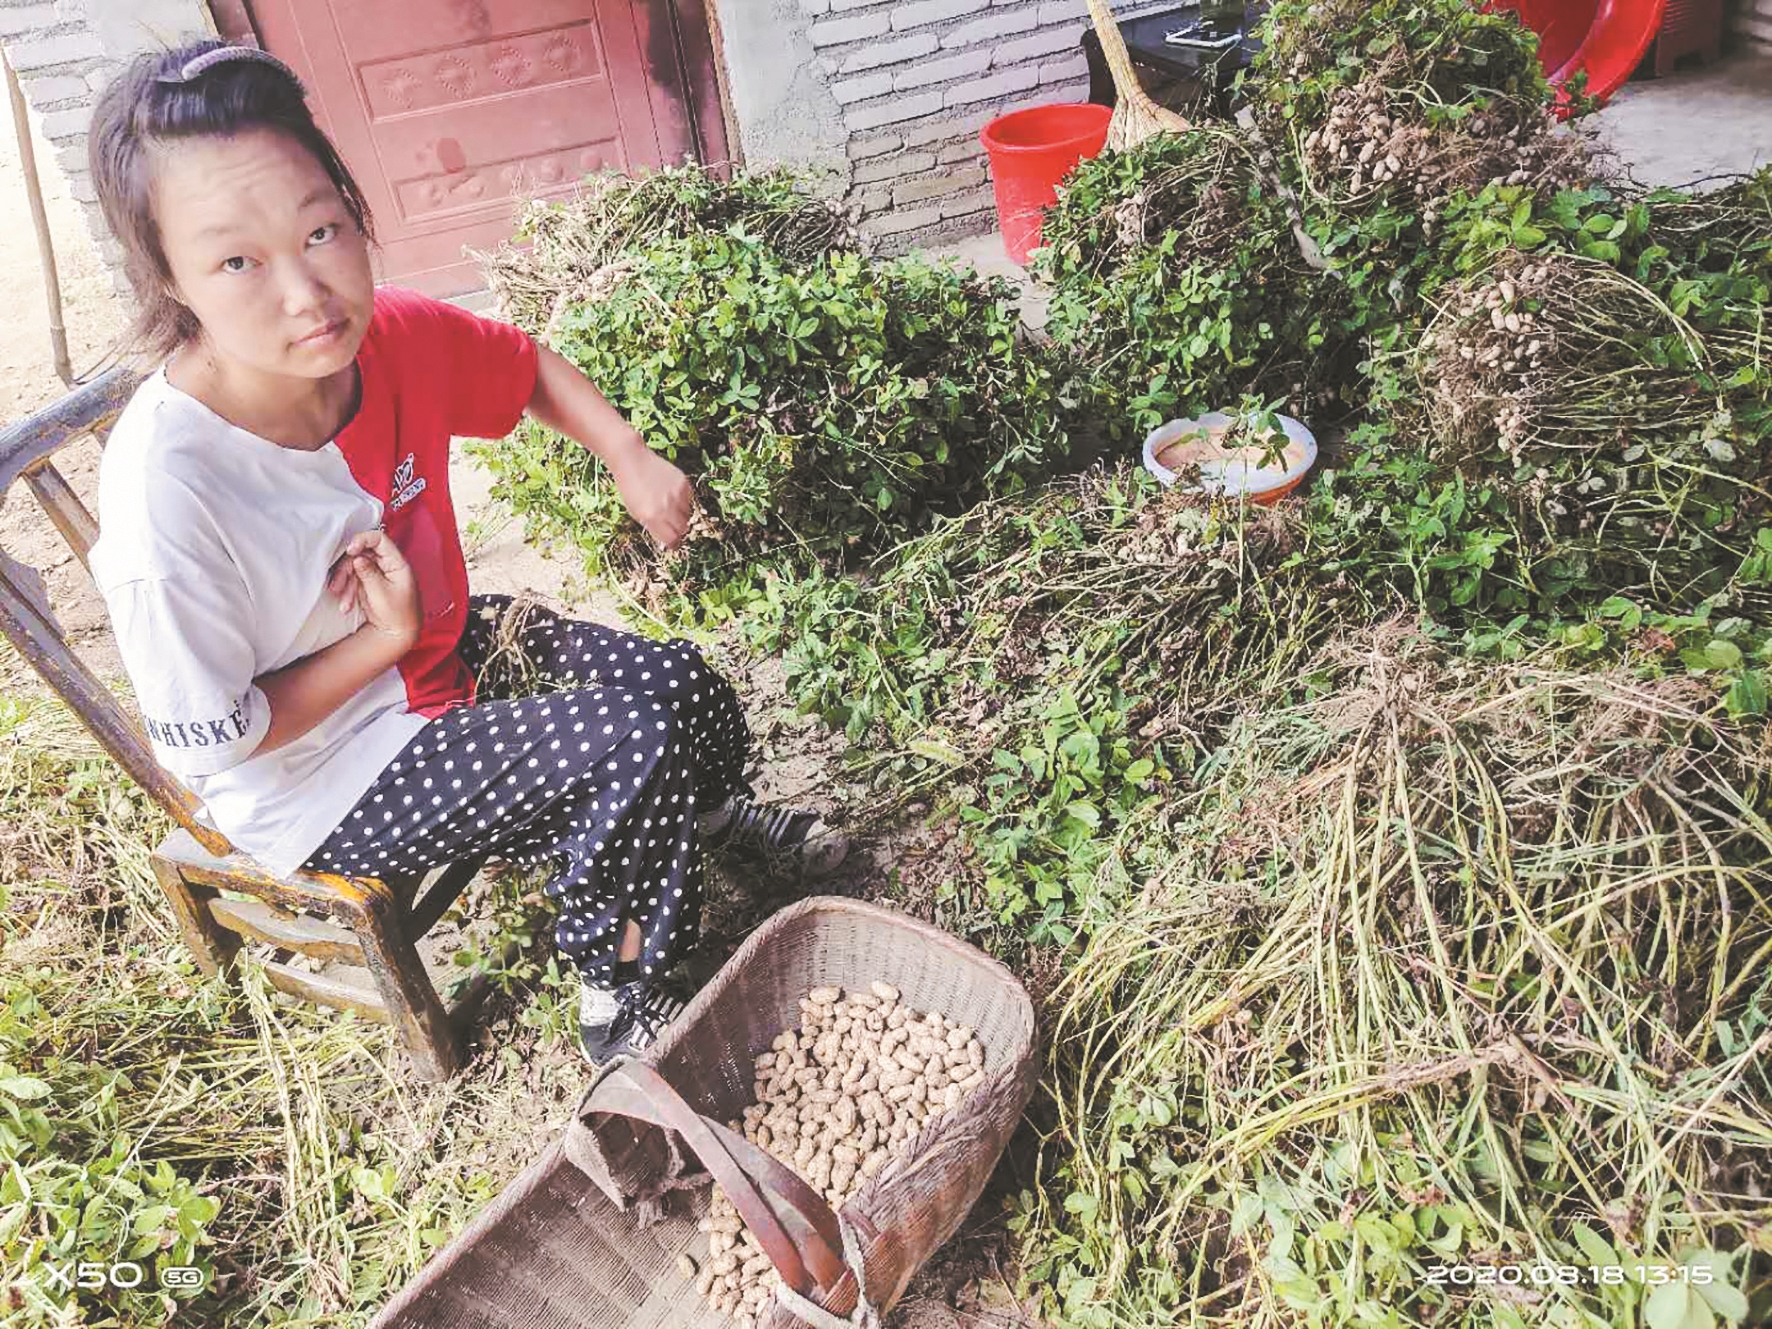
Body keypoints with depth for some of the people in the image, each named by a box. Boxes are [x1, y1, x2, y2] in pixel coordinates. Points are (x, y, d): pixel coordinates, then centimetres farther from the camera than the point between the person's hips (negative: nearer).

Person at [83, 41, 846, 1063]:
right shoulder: (167, 496, -34)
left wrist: (633, 460, -10)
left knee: (681, 684, -1)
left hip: (439, 651, 6)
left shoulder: (392, 336, -17)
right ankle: (618, 1003, 7)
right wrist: (390, 638, -21)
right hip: (318, 785, -6)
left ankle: (709, 816, 36)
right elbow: (212, 745, -22)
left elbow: (528, 366, 5)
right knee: (635, 741, -20)